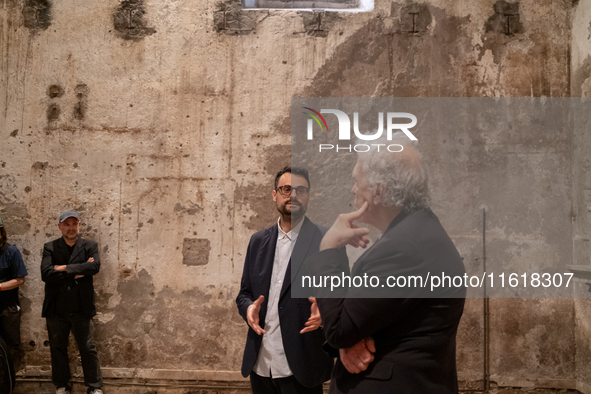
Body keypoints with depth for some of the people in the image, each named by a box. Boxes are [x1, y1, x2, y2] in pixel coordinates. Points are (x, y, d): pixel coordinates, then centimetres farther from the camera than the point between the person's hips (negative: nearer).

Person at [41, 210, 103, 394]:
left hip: (81, 309, -1)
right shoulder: (50, 248, 3)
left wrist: (65, 268, -17)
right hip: (56, 309, 1)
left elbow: (95, 266, -17)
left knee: (88, 349, 4)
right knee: (58, 349, 13)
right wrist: (77, 273, -15)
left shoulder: (90, 246, 3)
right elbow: (46, 273, -13)